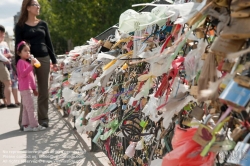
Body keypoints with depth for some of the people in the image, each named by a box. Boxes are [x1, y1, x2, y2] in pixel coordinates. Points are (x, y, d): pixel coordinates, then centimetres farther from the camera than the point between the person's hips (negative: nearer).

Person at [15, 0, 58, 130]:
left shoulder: (43, 24, 11)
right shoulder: (20, 26, 1)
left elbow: (49, 43, 13)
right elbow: (18, 46, -1)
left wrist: (54, 60, 8)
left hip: (44, 59, 4)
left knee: (44, 91, 6)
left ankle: (43, 119, 15)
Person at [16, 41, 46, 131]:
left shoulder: (26, 62, 22)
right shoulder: (21, 62, -8)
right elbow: (23, 74, -23)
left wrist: (34, 88, 25)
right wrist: (31, 65, -29)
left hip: (28, 88, 10)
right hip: (25, 88, -10)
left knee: (26, 107, 10)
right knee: (30, 107, -10)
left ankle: (26, 125, 13)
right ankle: (34, 125, -9)